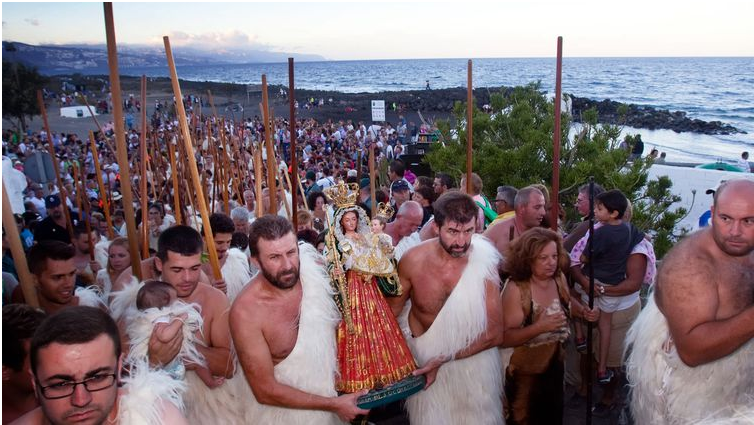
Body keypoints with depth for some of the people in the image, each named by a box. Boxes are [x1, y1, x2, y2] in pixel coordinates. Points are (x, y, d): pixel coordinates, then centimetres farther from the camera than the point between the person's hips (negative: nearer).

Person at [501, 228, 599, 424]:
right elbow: (505, 338, -30)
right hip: (524, 372, -6)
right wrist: (539, 327, -39)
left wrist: (584, 311, -3)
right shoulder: (516, 289, -28)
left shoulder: (559, 278, -7)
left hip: (555, 364, 7)